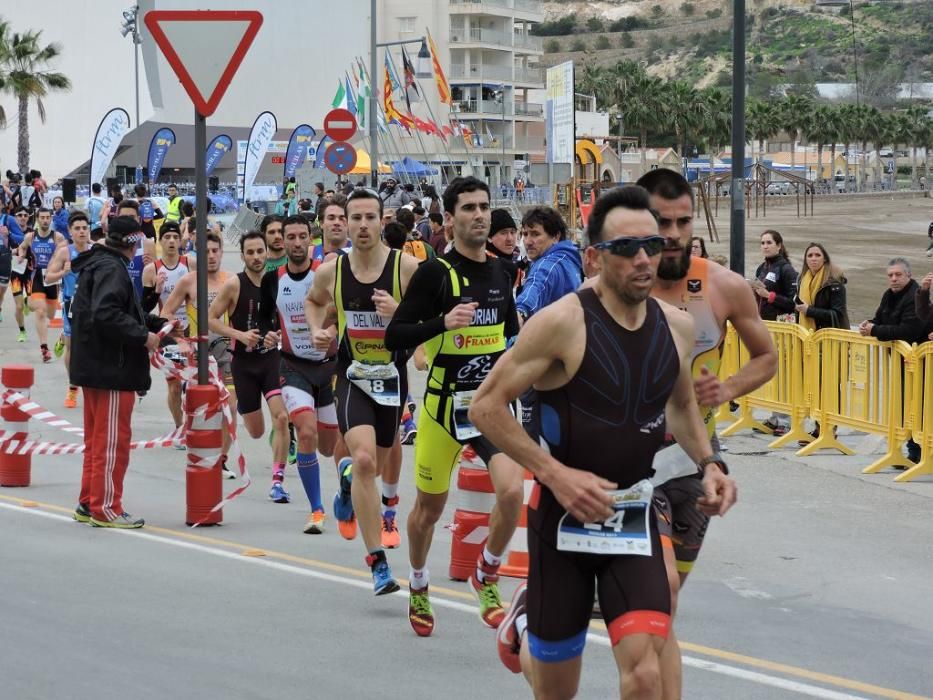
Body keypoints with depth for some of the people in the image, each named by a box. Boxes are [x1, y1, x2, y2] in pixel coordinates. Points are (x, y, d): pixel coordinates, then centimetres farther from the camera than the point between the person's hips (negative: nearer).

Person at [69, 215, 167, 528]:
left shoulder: (100, 264, 16)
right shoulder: (111, 268, -15)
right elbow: (107, 315, -28)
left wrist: (158, 324, 14)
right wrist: (143, 336, -22)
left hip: (95, 365, 11)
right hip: (110, 367, -11)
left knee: (97, 439, 17)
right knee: (113, 440, -4)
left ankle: (89, 504, 23)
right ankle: (105, 509, 0)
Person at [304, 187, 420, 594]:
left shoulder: (406, 267, -10)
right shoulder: (331, 271, -3)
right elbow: (313, 301, 20)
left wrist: (399, 313, -25)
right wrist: (317, 330, 1)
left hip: (392, 376, 1)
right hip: (352, 377, -1)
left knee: (375, 467, 16)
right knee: (364, 460, -21)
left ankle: (348, 480, 56)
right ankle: (377, 561, -16)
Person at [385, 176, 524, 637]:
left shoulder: (500, 272, 6)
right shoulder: (435, 272, -11)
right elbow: (394, 336, -14)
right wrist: (443, 322, -26)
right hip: (444, 403, -3)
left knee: (512, 491, -19)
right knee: (430, 507, 12)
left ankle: (487, 575, 6)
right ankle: (418, 586, 39)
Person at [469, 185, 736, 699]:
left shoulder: (677, 326, 0)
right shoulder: (563, 322, -17)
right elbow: (485, 407, -14)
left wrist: (708, 463, 3)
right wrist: (556, 474, -21)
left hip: (636, 516, 3)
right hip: (564, 514, -3)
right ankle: (525, 623, 47)